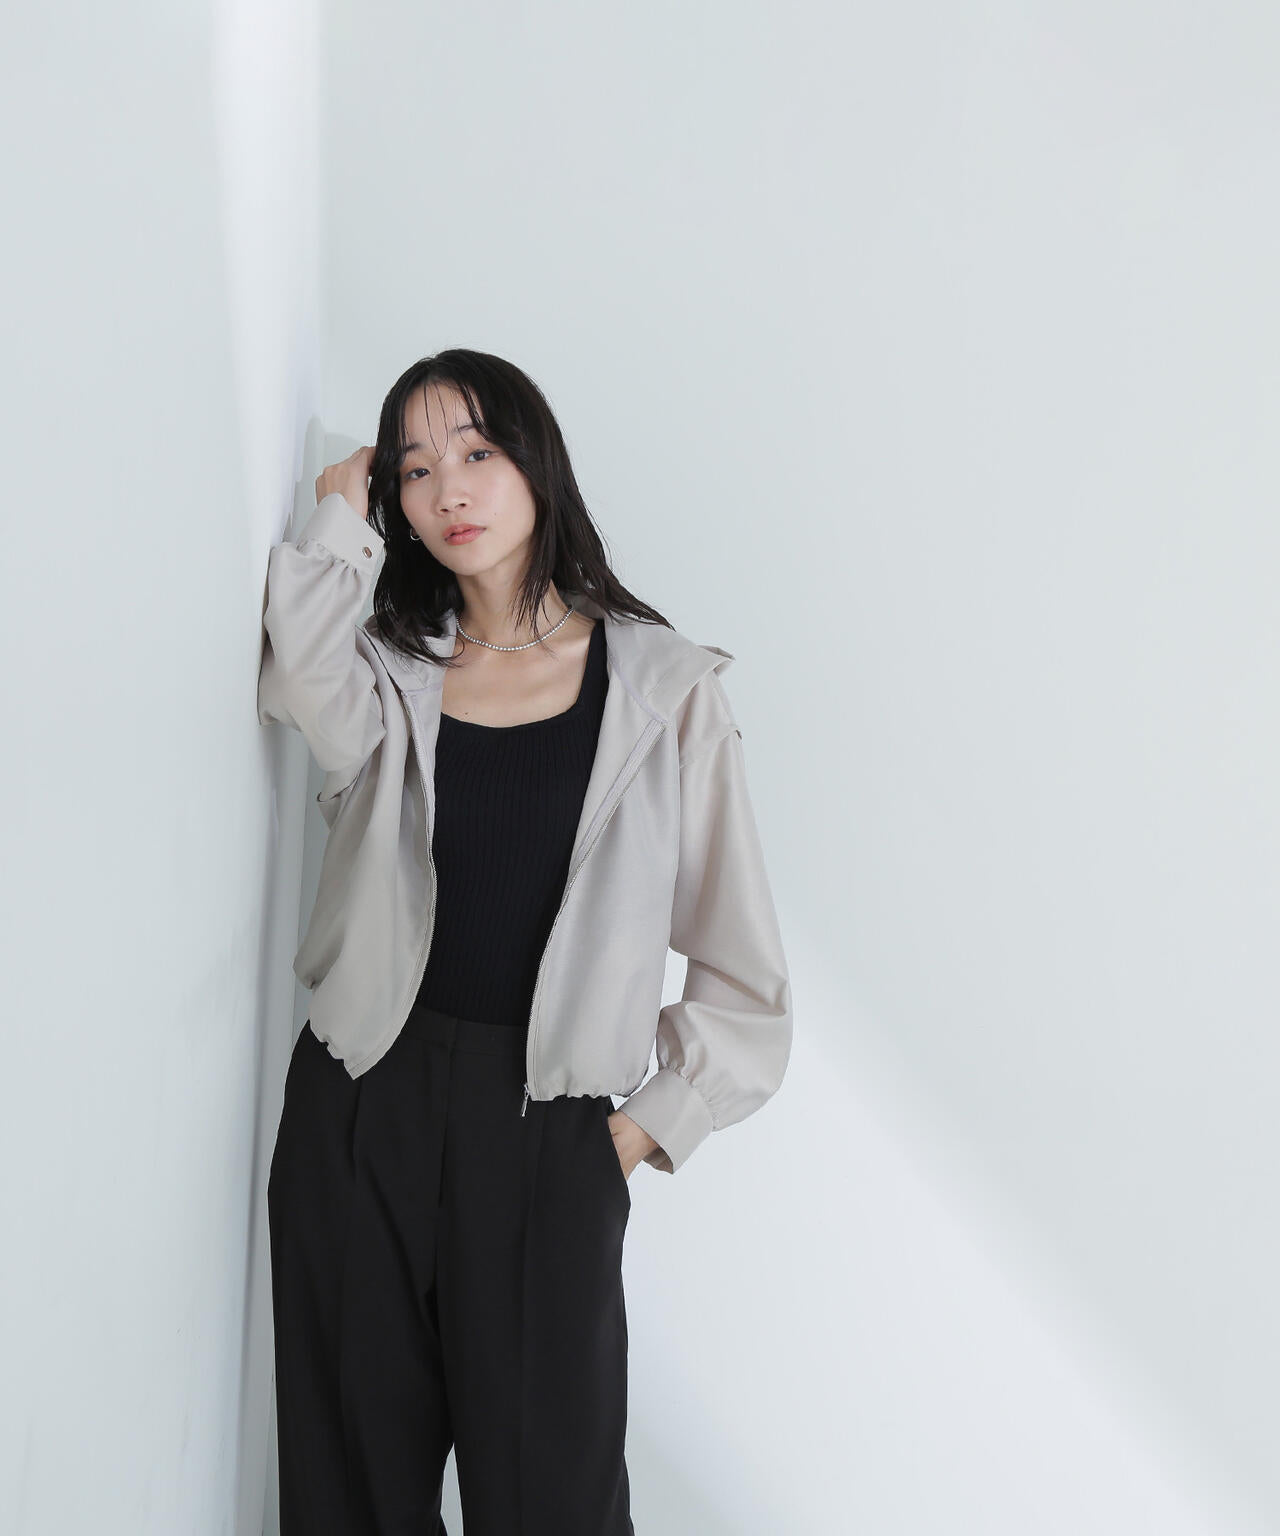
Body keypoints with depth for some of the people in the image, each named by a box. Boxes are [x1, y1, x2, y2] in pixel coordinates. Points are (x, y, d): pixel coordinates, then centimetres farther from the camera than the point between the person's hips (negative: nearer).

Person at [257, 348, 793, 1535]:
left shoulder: (663, 688, -3)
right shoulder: (387, 673, 5)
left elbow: (741, 975, 0)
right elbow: (312, 692, -22)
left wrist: (647, 1126, -1)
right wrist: (342, 523, -8)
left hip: (544, 1127, -2)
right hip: (360, 1113, 3)